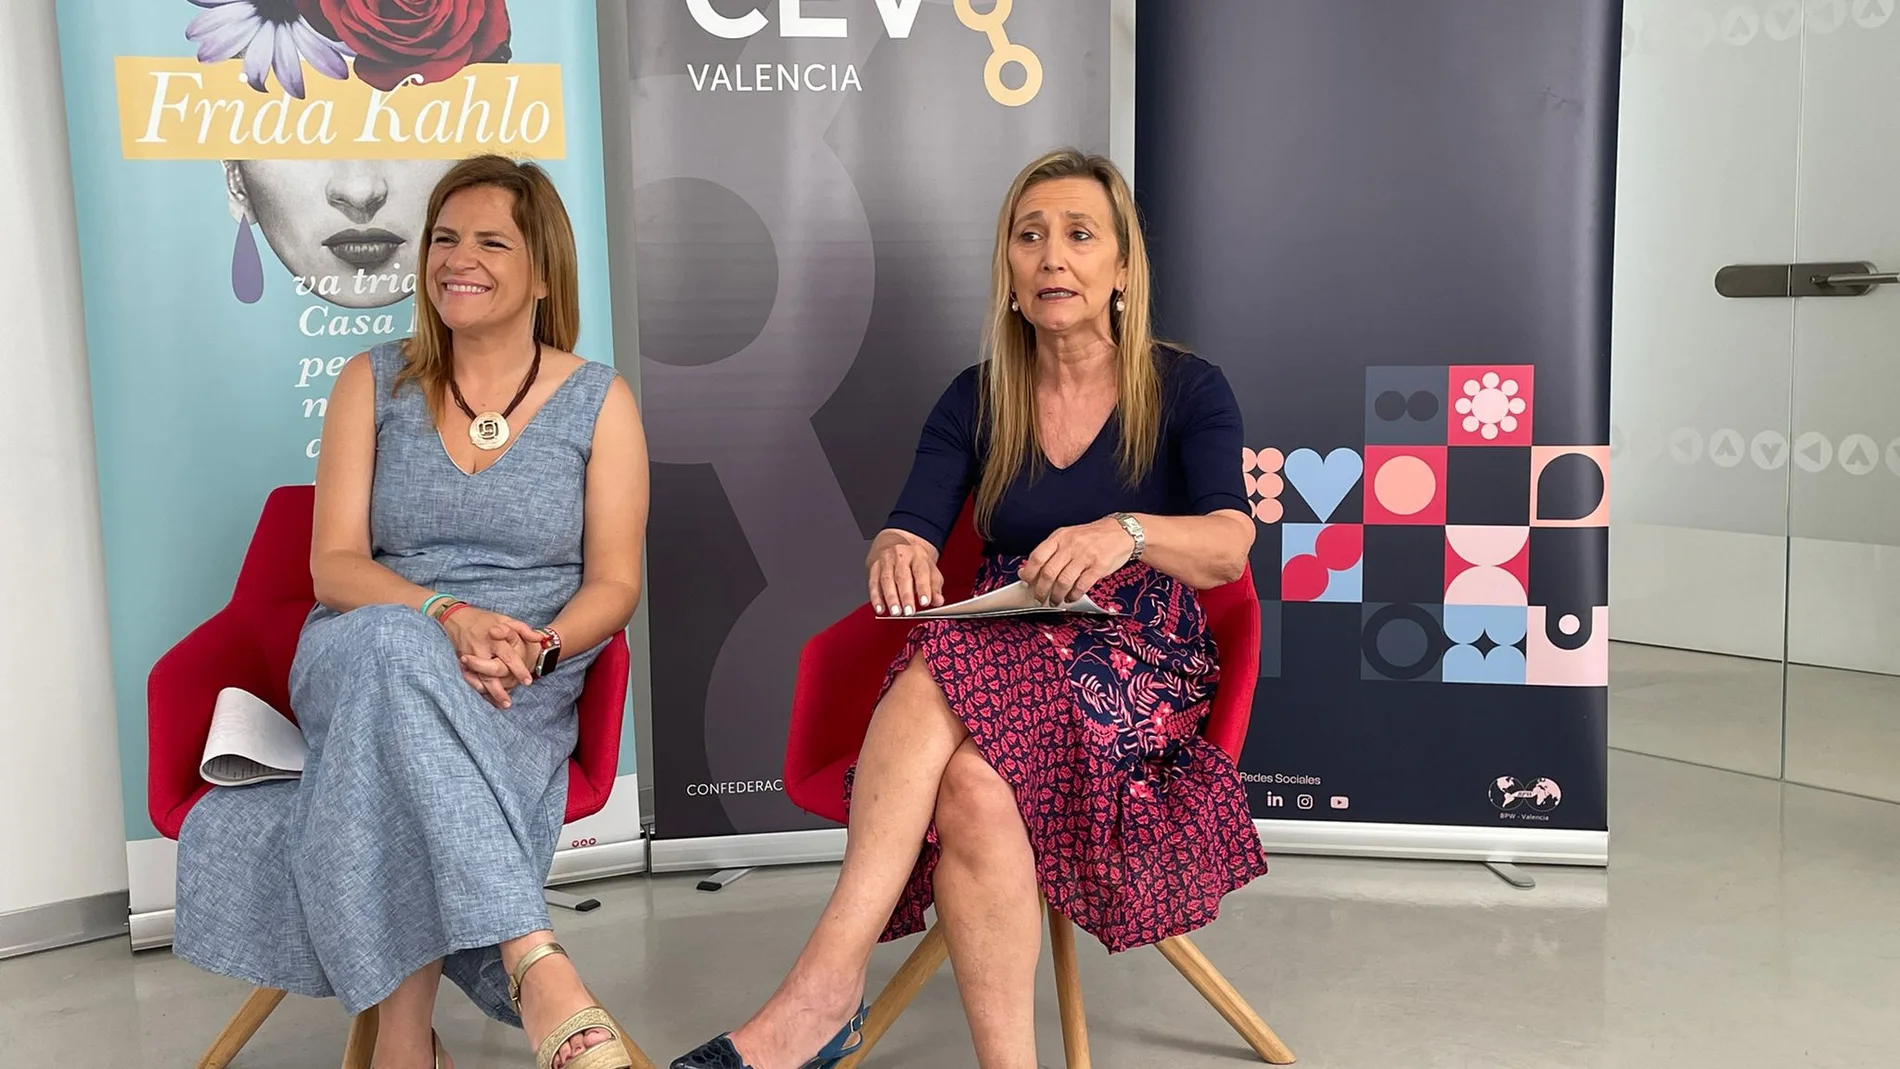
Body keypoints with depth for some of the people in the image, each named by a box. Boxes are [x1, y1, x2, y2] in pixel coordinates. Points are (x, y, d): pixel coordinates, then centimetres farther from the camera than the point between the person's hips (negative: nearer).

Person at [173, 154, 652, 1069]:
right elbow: (335, 566, 1)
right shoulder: (374, 384, 10)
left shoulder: (598, 400, 6)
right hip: (364, 663, 1)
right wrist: (448, 618, -20)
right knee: (395, 643, -38)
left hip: (523, 693, -1)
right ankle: (536, 964, -48)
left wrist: (533, 649, -20)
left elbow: (615, 583, 2)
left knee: (401, 786, -36)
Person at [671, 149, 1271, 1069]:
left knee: (944, 683, -35)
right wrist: (896, 554, -28)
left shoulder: (1186, 391, 3)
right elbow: (905, 539, -1)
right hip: (1000, 656, 3)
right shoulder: (977, 400, 11)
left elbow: (1228, 546, -13)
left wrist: (1125, 533, -36)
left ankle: (822, 991, -35)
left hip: (1139, 662, -3)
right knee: (971, 787, -35)